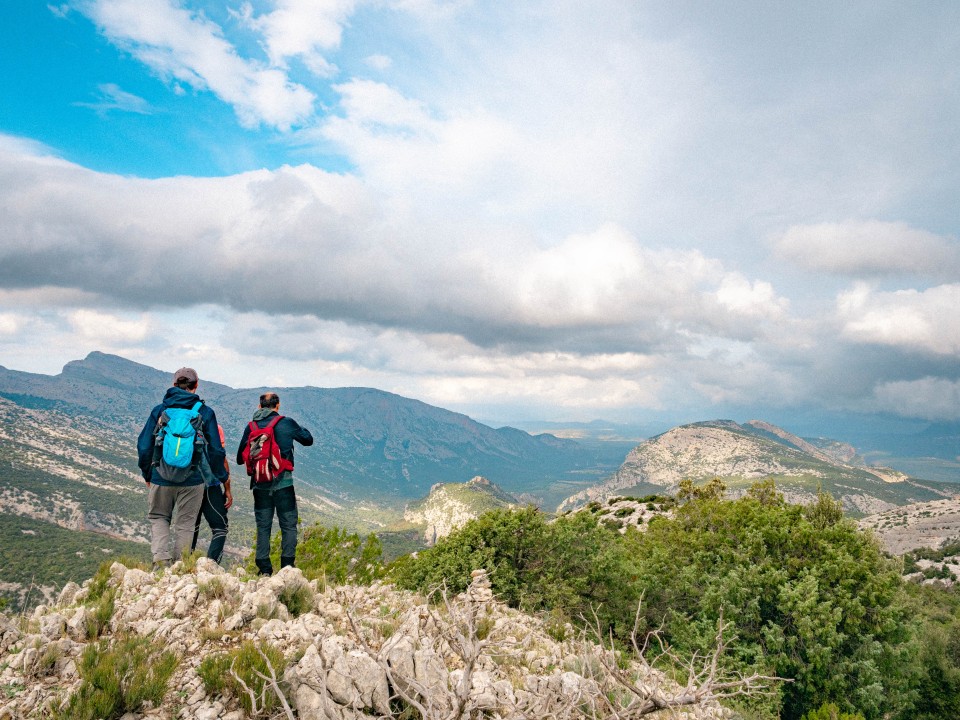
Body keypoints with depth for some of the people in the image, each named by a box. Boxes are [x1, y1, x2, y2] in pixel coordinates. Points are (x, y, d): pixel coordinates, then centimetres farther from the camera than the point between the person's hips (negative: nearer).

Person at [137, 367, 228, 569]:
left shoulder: (159, 410, 2)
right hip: (193, 479, -1)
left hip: (162, 477, 1)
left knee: (158, 517, 19)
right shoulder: (205, 412, -1)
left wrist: (147, 474, 17)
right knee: (185, 524, 10)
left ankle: (160, 558, 1)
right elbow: (216, 450, -1)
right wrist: (221, 477, 12)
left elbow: (144, 446, 4)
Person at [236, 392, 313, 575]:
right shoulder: (287, 423, -3)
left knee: (263, 527, 10)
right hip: (283, 483, -2)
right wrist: (301, 429, 32)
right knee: (288, 526, 5)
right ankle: (287, 566, -1)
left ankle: (264, 570, 9)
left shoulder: (251, 427, 3)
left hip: (260, 484, 3)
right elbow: (308, 440, 12)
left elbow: (240, 458, 9)